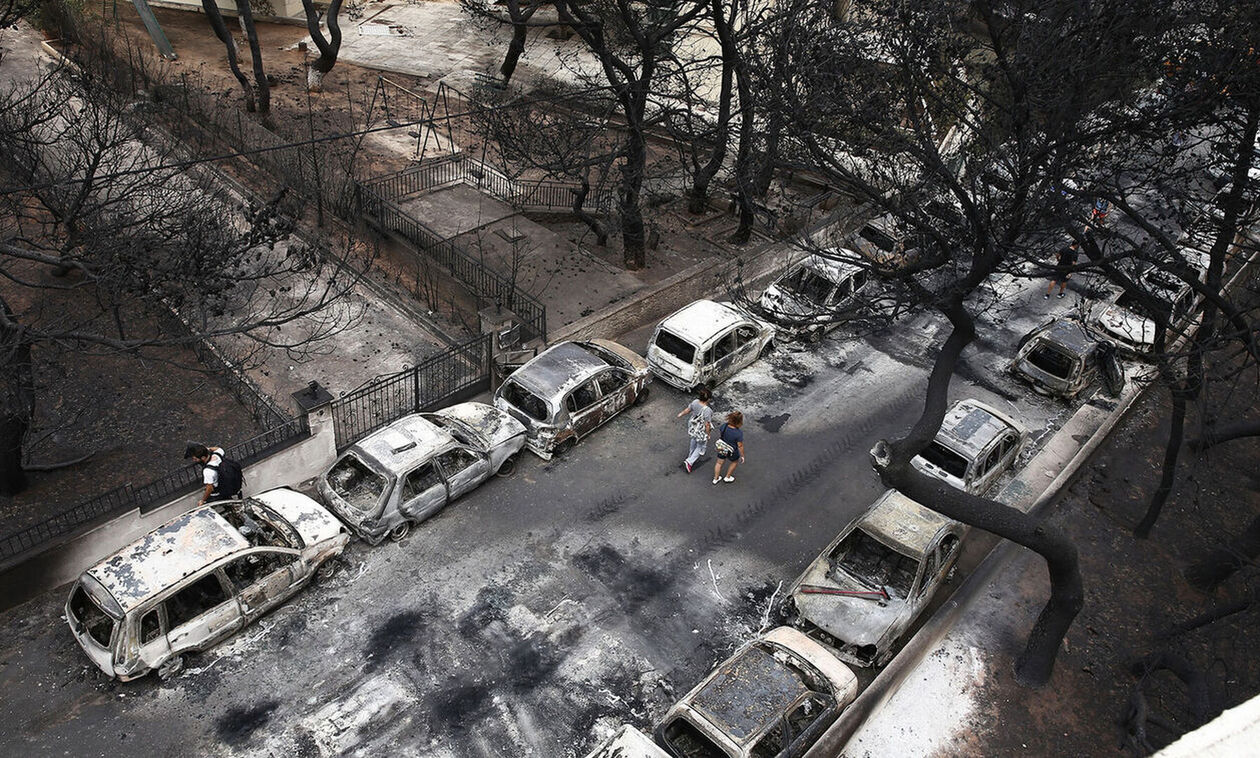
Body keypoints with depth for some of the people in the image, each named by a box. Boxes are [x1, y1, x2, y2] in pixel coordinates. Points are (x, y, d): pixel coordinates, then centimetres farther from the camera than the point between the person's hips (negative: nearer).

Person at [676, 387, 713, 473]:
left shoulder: (695, 402, -21)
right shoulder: (707, 410, -38)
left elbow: (687, 410, -2)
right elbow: (707, 425, -26)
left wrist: (680, 415, 19)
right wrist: (708, 435, -8)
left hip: (693, 427, 6)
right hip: (702, 432, -6)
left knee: (694, 440, 35)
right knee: (701, 447, 20)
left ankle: (691, 455, 59)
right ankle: (689, 462, 16)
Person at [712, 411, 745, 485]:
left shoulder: (724, 426, -21)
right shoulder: (739, 433, -34)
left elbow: (719, 435, -2)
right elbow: (740, 446, -23)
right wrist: (742, 456, -8)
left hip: (722, 449, 4)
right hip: (732, 452, -4)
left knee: (719, 463, 27)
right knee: (734, 462, 30)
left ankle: (716, 478, 46)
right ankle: (727, 477, 46)